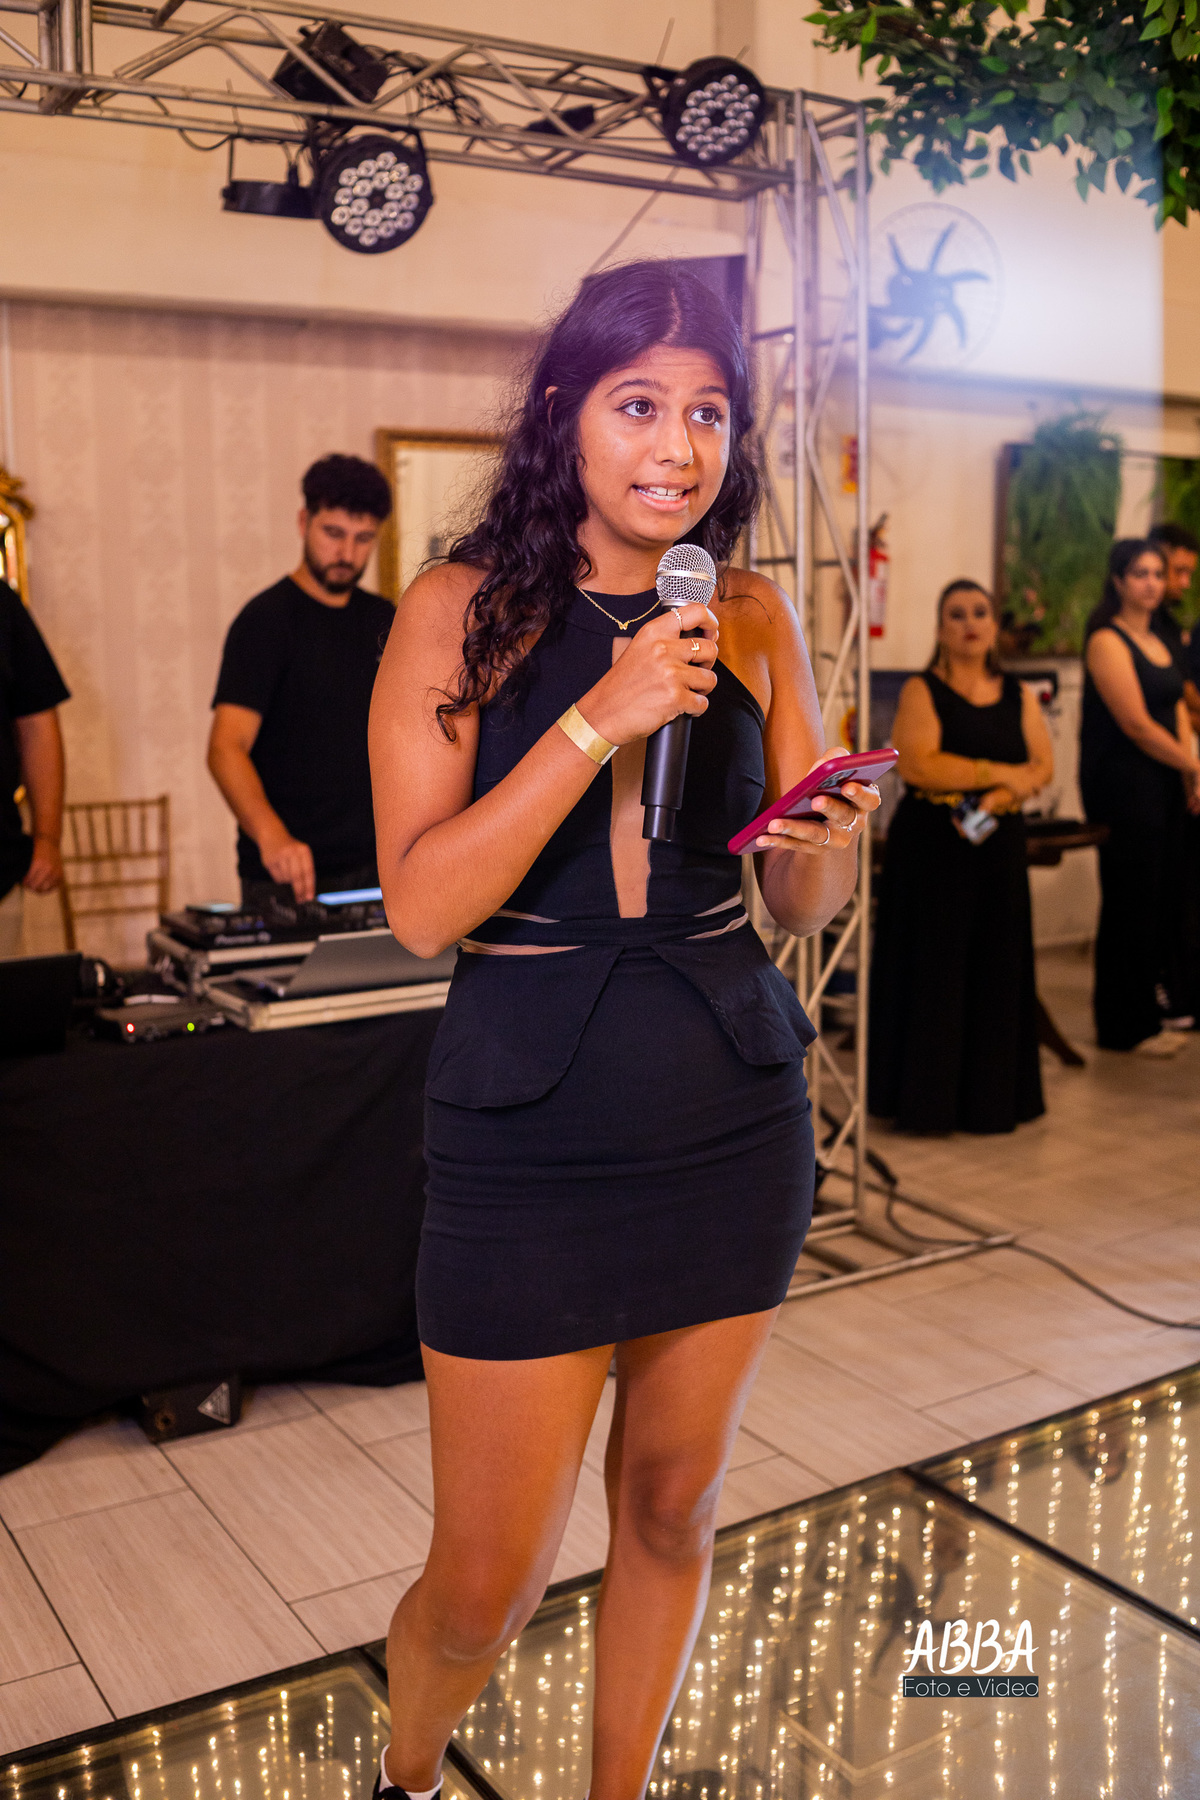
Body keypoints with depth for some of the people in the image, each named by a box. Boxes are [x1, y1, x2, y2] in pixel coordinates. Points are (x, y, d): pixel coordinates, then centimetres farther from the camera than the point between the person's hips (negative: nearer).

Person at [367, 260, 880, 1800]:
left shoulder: (751, 618, 4)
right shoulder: (461, 608, -6)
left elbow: (801, 905, 8)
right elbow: (421, 907, -15)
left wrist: (832, 840, -14)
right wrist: (599, 721, -23)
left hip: (732, 1122, 4)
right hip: (531, 1136, -3)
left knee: (670, 1509, 18)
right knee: (486, 1589, 5)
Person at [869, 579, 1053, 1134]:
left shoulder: (1019, 696, 12)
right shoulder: (921, 691, -2)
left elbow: (1043, 766, 3)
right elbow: (916, 764, -16)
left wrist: (998, 798, -15)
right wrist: (997, 772, -12)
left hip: (998, 846, 4)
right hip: (930, 848, -4)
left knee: (996, 972, 5)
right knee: (932, 970, -2)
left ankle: (991, 1096, 15)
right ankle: (926, 1098, 6)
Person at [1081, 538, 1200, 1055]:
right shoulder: (1107, 641, -11)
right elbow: (1136, 724, -16)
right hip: (1123, 784, -8)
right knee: (1130, 902, -3)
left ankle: (1146, 1015, 19)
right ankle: (1126, 1027, 7)